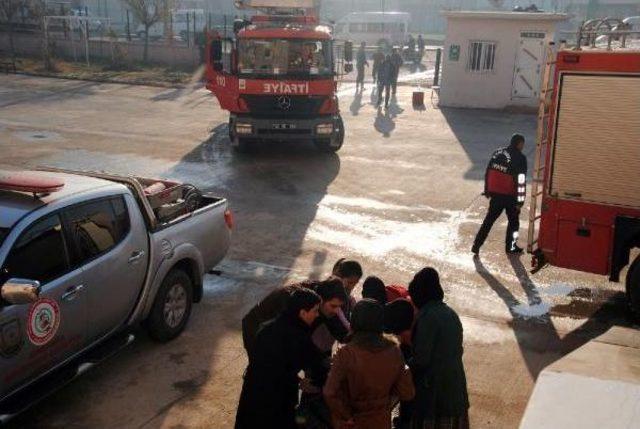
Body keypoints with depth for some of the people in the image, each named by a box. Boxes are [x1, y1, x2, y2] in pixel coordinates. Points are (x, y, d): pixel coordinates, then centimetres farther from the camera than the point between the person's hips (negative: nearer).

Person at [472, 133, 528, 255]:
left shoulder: (497, 153, 6)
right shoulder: (520, 158, -12)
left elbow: (488, 172, 10)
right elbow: (521, 181, -16)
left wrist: (487, 190, 19)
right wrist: (520, 200, -12)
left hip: (495, 194, 5)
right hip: (510, 196, -5)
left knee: (489, 219, 14)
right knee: (513, 221, 15)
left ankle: (476, 246, 12)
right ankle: (511, 247, 24)